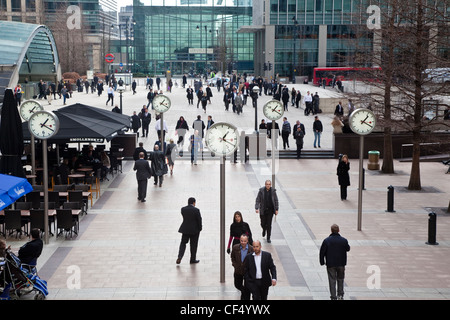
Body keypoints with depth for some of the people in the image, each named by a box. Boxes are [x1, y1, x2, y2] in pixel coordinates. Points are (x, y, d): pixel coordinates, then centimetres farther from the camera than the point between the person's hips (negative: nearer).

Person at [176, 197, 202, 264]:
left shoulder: (183, 209, -3)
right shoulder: (196, 210, -14)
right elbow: (199, 220, -9)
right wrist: (199, 229, 3)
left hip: (185, 229, 3)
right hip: (194, 230, -3)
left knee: (183, 243, 11)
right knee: (193, 245, 10)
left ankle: (180, 257, -8)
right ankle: (193, 259, 18)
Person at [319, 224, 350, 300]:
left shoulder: (327, 240, -13)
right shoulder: (344, 240, -9)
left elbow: (322, 252, -9)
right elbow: (348, 249, 10)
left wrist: (322, 262, 4)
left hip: (330, 264, -2)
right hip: (341, 264, 2)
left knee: (332, 281, 4)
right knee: (340, 279, 19)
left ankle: (334, 297, 5)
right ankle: (340, 295, 23)